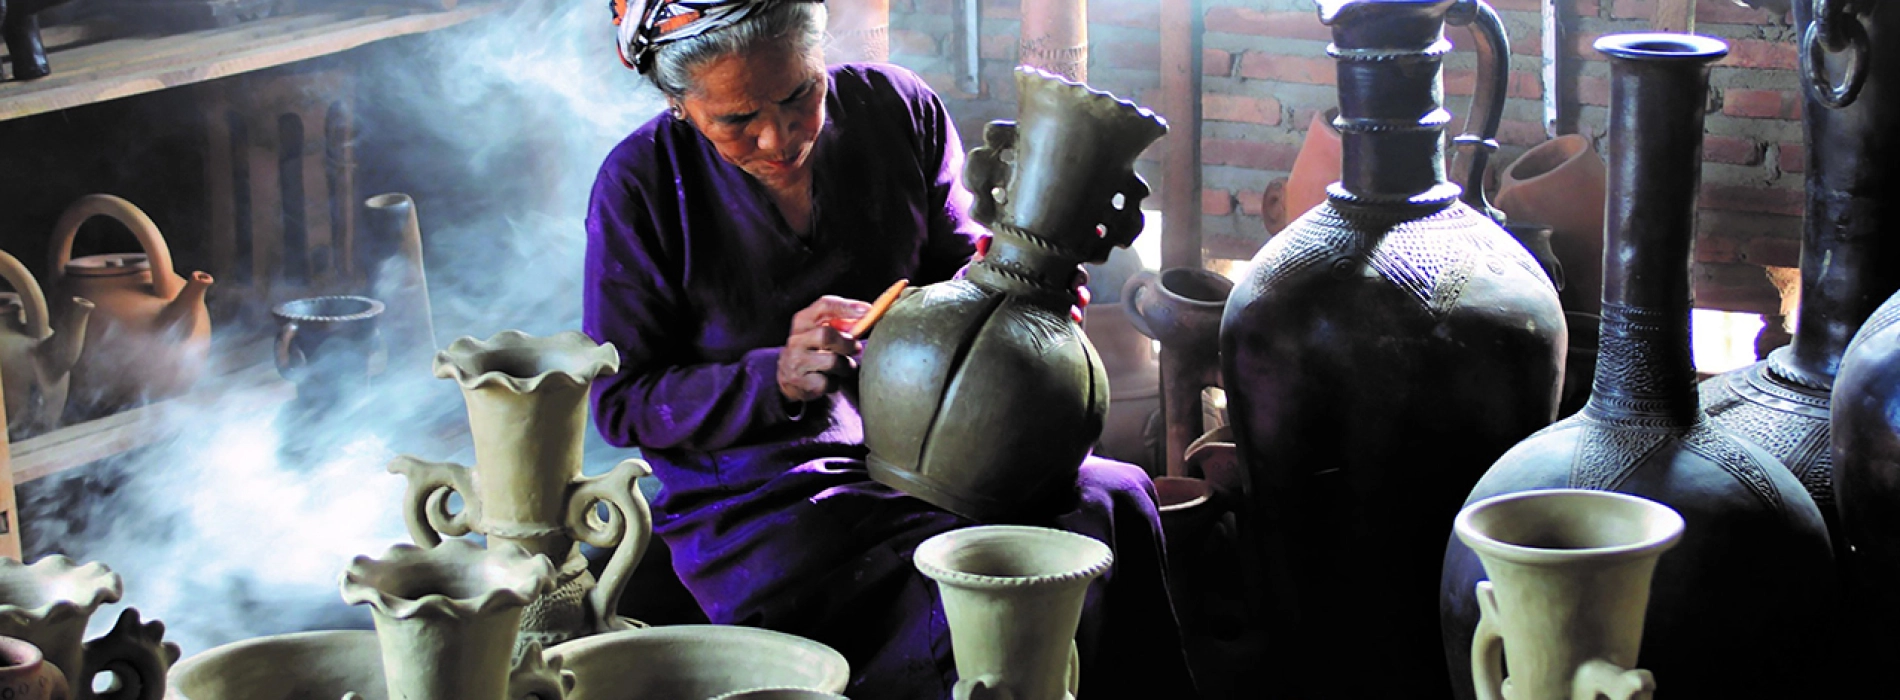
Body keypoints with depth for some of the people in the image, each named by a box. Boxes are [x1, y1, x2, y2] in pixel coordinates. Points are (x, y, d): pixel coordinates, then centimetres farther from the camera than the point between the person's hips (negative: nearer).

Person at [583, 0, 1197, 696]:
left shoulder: (900, 109, 1)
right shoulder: (640, 183, -8)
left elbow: (956, 266, 13)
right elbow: (620, 403, -5)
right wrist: (777, 378, -19)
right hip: (758, 502, -4)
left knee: (1115, 499, -22)